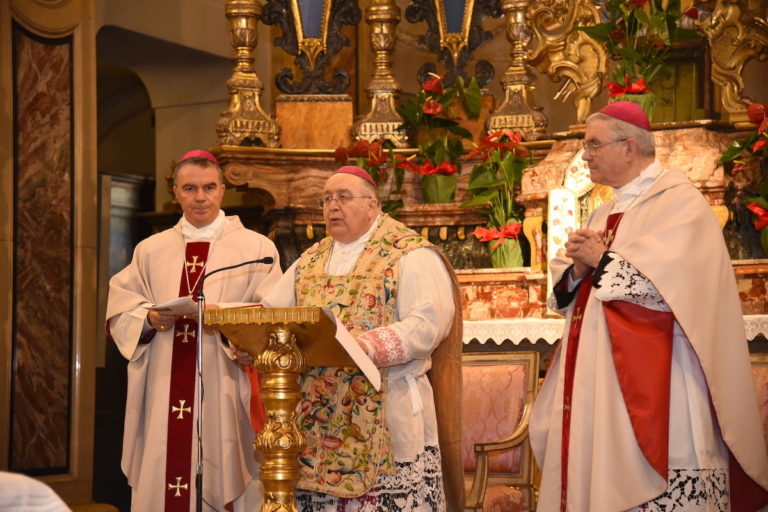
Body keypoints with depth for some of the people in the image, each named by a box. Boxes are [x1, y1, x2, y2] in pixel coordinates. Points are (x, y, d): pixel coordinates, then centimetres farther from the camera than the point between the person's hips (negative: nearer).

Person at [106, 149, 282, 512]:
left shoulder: (255, 247, 5)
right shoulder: (151, 250, 15)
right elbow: (119, 309, 11)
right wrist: (149, 319, -9)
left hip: (223, 392, -2)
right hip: (164, 394, 3)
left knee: (222, 479, -4)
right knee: (160, 483, 0)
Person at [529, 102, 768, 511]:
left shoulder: (679, 201, -5)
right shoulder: (604, 215, 19)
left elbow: (673, 283, -20)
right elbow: (565, 294, 19)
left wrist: (601, 260, -9)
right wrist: (579, 269, -3)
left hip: (652, 386, -8)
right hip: (597, 383, 8)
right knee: (594, 475, 4)